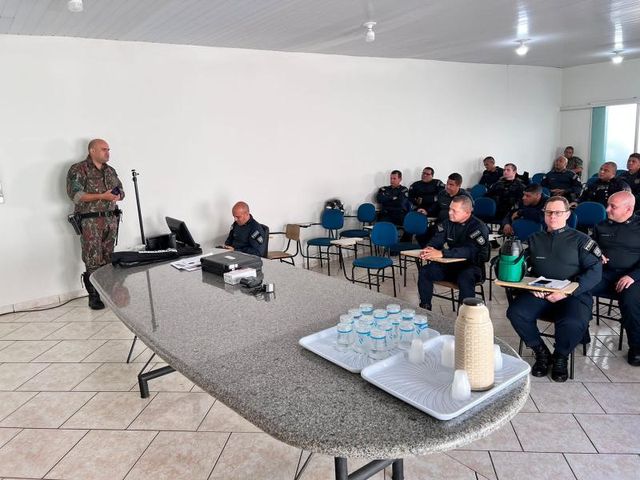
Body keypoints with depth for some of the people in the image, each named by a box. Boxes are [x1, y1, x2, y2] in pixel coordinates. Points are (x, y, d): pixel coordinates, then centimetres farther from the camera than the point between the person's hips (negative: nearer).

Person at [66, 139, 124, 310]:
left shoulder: (110, 170, 16)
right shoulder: (78, 169, -4)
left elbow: (121, 191, 20)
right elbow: (75, 194, -14)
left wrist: (117, 196, -5)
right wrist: (102, 196, -20)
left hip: (111, 219, 6)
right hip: (90, 221, -6)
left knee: (108, 259, 8)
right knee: (93, 261, -5)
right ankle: (94, 297, 4)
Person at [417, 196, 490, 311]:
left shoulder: (478, 227, -17)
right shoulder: (448, 223, 4)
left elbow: (469, 251, -31)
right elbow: (437, 240, 1)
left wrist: (441, 253, -41)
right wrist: (429, 248, -25)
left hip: (472, 266, -6)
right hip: (451, 264, 6)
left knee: (465, 279, -37)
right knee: (424, 272, -12)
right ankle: (424, 308, 0)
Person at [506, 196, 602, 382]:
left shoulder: (580, 239, 8)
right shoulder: (534, 239, 17)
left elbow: (595, 271, -2)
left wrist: (567, 291, -15)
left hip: (573, 295, -2)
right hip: (538, 294, 3)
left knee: (573, 323, -33)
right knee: (515, 312, -26)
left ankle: (560, 357, 1)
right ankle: (541, 353, -1)